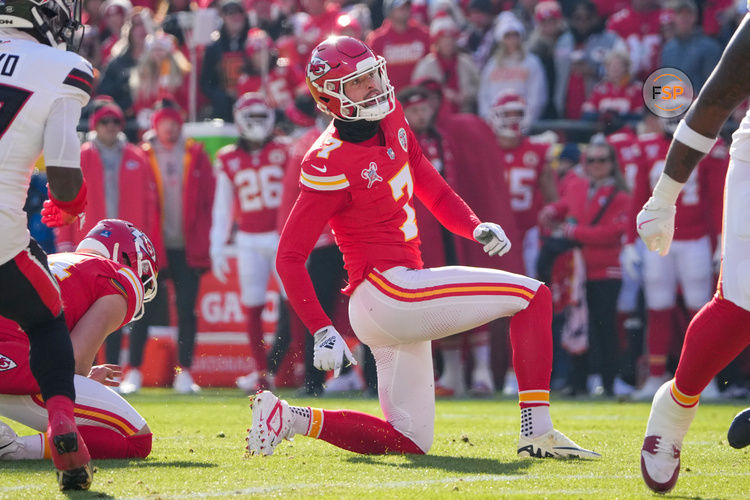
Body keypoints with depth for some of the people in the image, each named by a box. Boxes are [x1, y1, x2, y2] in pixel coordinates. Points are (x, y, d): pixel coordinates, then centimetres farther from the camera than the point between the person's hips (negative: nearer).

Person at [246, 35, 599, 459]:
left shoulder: (390, 119, 9)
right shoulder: (330, 165, -16)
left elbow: (430, 186, 21)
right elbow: (290, 257, -15)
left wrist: (477, 227, 2)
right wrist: (323, 332, -21)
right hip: (385, 289, -10)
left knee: (410, 440, 12)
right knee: (532, 296, -9)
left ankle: (294, 420, 9)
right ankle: (537, 432, -14)